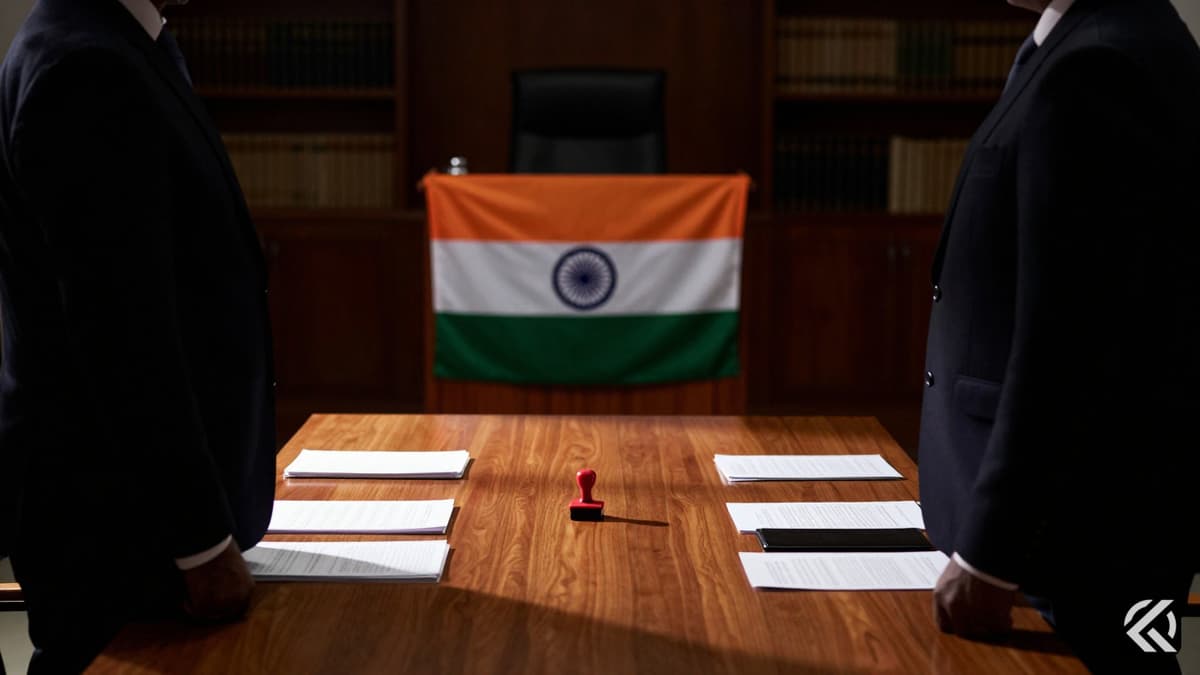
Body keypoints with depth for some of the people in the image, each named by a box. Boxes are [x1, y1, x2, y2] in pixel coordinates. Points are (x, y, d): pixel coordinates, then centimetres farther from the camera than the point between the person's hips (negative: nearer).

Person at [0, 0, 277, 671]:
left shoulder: (114, 55, 8)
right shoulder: (85, 69, -21)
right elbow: (121, 333, -24)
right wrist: (203, 542, -20)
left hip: (149, 493, 9)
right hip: (113, 512, -9)